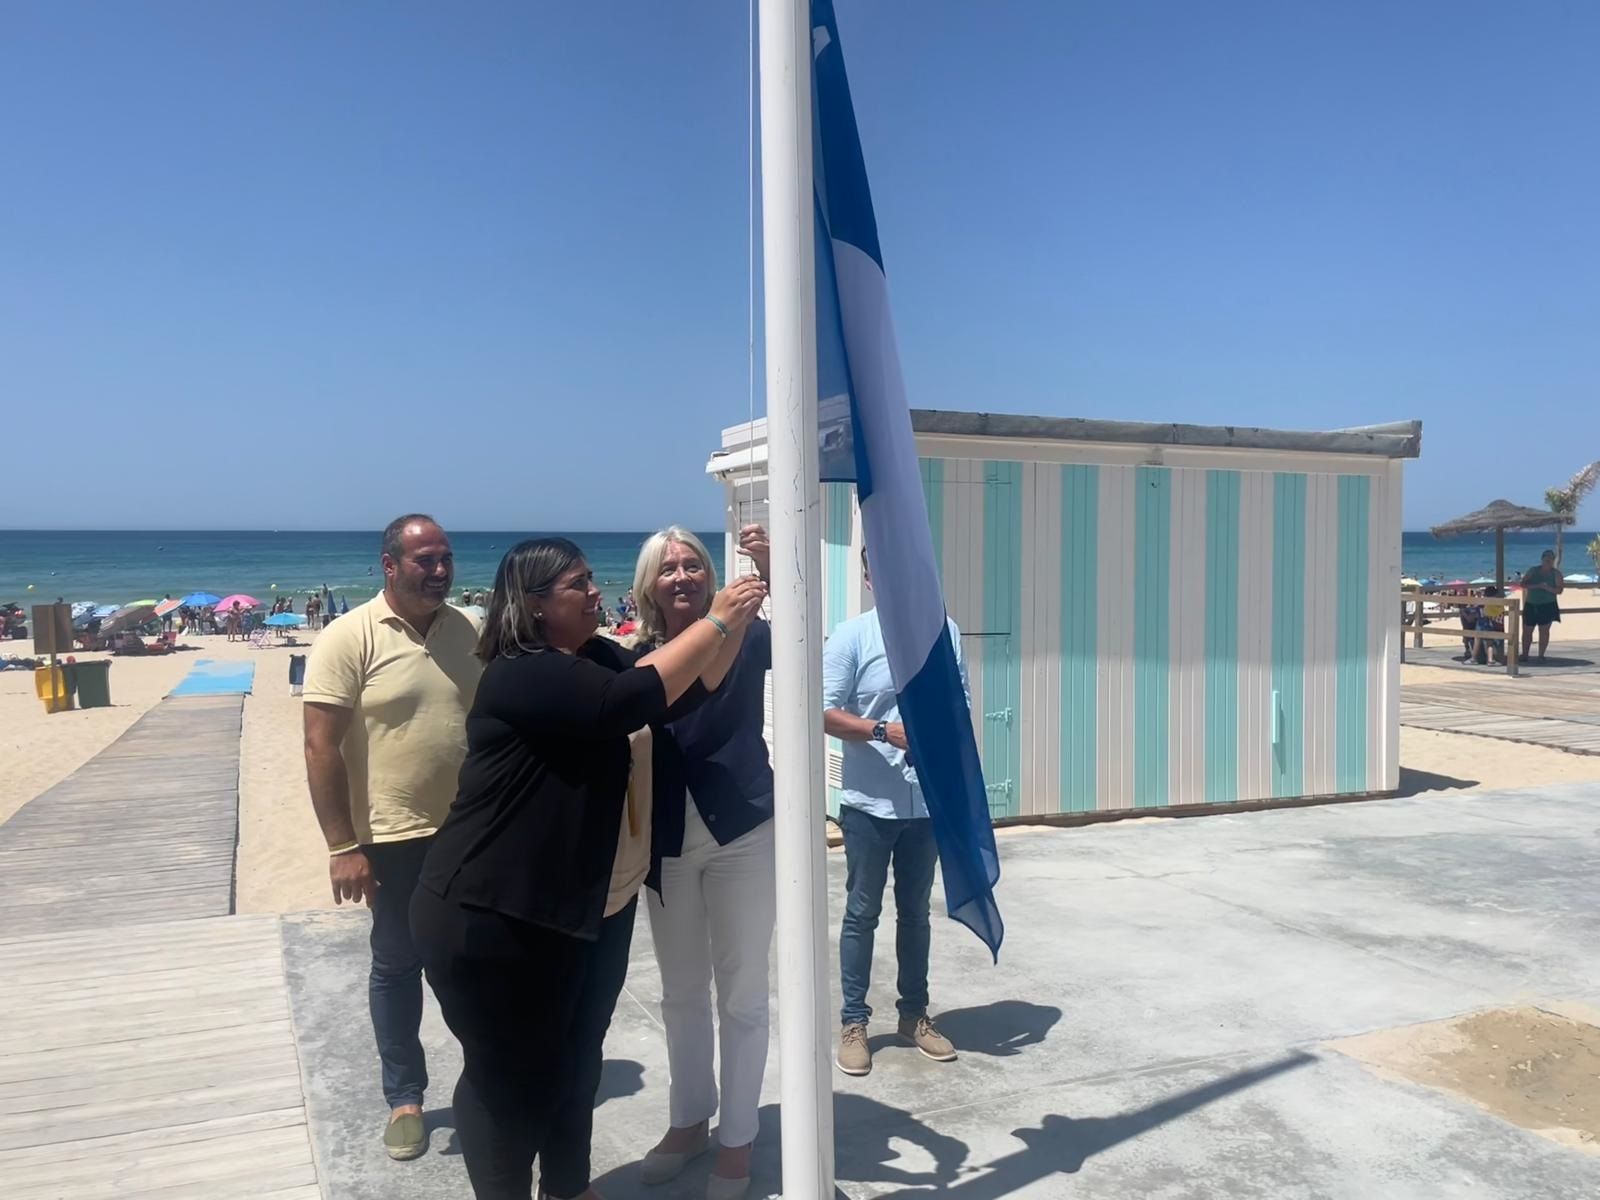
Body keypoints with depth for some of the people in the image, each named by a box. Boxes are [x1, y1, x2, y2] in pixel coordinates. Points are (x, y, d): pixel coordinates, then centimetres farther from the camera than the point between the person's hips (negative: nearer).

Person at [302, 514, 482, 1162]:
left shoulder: (468, 633, 2)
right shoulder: (349, 639, -12)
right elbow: (321, 748, -13)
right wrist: (342, 848, -15)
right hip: (396, 838, -4)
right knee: (397, 966, 12)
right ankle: (404, 1096, 29)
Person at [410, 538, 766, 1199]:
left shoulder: (597, 659, 6)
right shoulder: (521, 675, -21)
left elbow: (686, 687, 4)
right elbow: (631, 700, -31)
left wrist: (737, 620, -9)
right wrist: (716, 620, -25)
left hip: (569, 908, 9)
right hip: (485, 916, -9)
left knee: (571, 1063, 21)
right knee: (505, 1074, 8)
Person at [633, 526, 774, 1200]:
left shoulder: (745, 638, -6)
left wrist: (773, 574, -37)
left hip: (741, 835, -3)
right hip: (667, 846, 3)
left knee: (741, 995, 9)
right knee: (681, 994, 18)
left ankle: (736, 1140, 26)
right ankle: (688, 1121, 37)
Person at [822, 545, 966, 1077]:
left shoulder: (944, 632, 3)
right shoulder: (852, 636, -7)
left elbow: (960, 706, 10)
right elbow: (825, 713, -11)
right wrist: (886, 730, -21)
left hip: (928, 802, 3)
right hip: (870, 803, -3)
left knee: (915, 912, 16)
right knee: (862, 913, 7)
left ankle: (914, 1014, 29)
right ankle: (853, 1022, 18)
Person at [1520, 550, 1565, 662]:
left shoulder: (1556, 573, 2)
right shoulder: (1533, 570, 6)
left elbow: (1559, 590, -5)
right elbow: (1523, 584, -4)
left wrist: (1547, 587, -22)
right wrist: (1537, 586, -19)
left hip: (1547, 606, -2)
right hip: (1531, 606, 2)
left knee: (1544, 631, -2)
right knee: (1527, 631, 2)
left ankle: (1541, 655, 6)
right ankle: (1524, 654, 10)